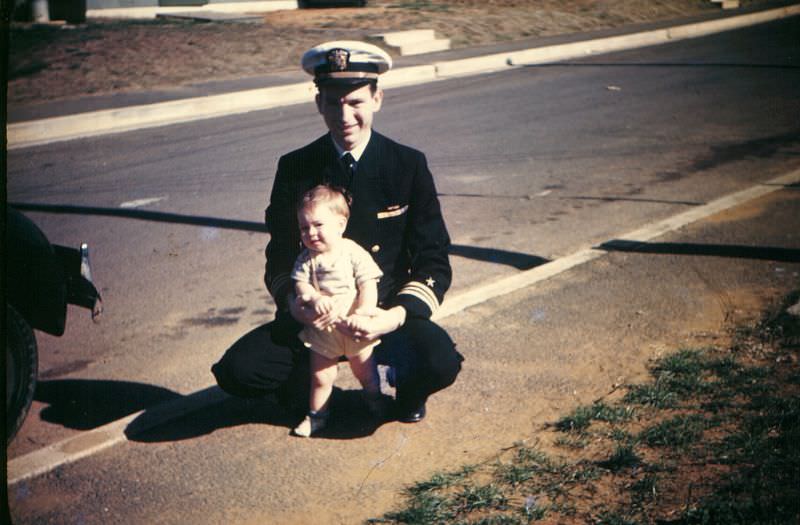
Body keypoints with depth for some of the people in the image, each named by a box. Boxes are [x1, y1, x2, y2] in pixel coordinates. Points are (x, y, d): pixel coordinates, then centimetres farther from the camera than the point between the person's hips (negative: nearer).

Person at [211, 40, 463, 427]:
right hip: (314, 317, 1)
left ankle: (406, 387, 6)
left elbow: (434, 261, -5)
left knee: (440, 363, -33)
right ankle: (306, 376, 11)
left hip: (387, 313, -1)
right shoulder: (295, 169, -1)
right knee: (237, 372, -24)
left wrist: (396, 316, -23)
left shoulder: (408, 166, -4)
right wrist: (293, 304, -18)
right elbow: (280, 258, 5)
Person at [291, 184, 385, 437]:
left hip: (355, 328, -2)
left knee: (365, 371, 17)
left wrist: (362, 313, -32)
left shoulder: (355, 254, -15)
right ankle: (316, 415, 28)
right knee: (321, 377, 9)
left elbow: (368, 286, -18)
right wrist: (314, 298, -33)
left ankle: (374, 399, 44)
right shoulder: (306, 259, -4)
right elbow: (300, 284, -12)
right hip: (322, 329, 2)